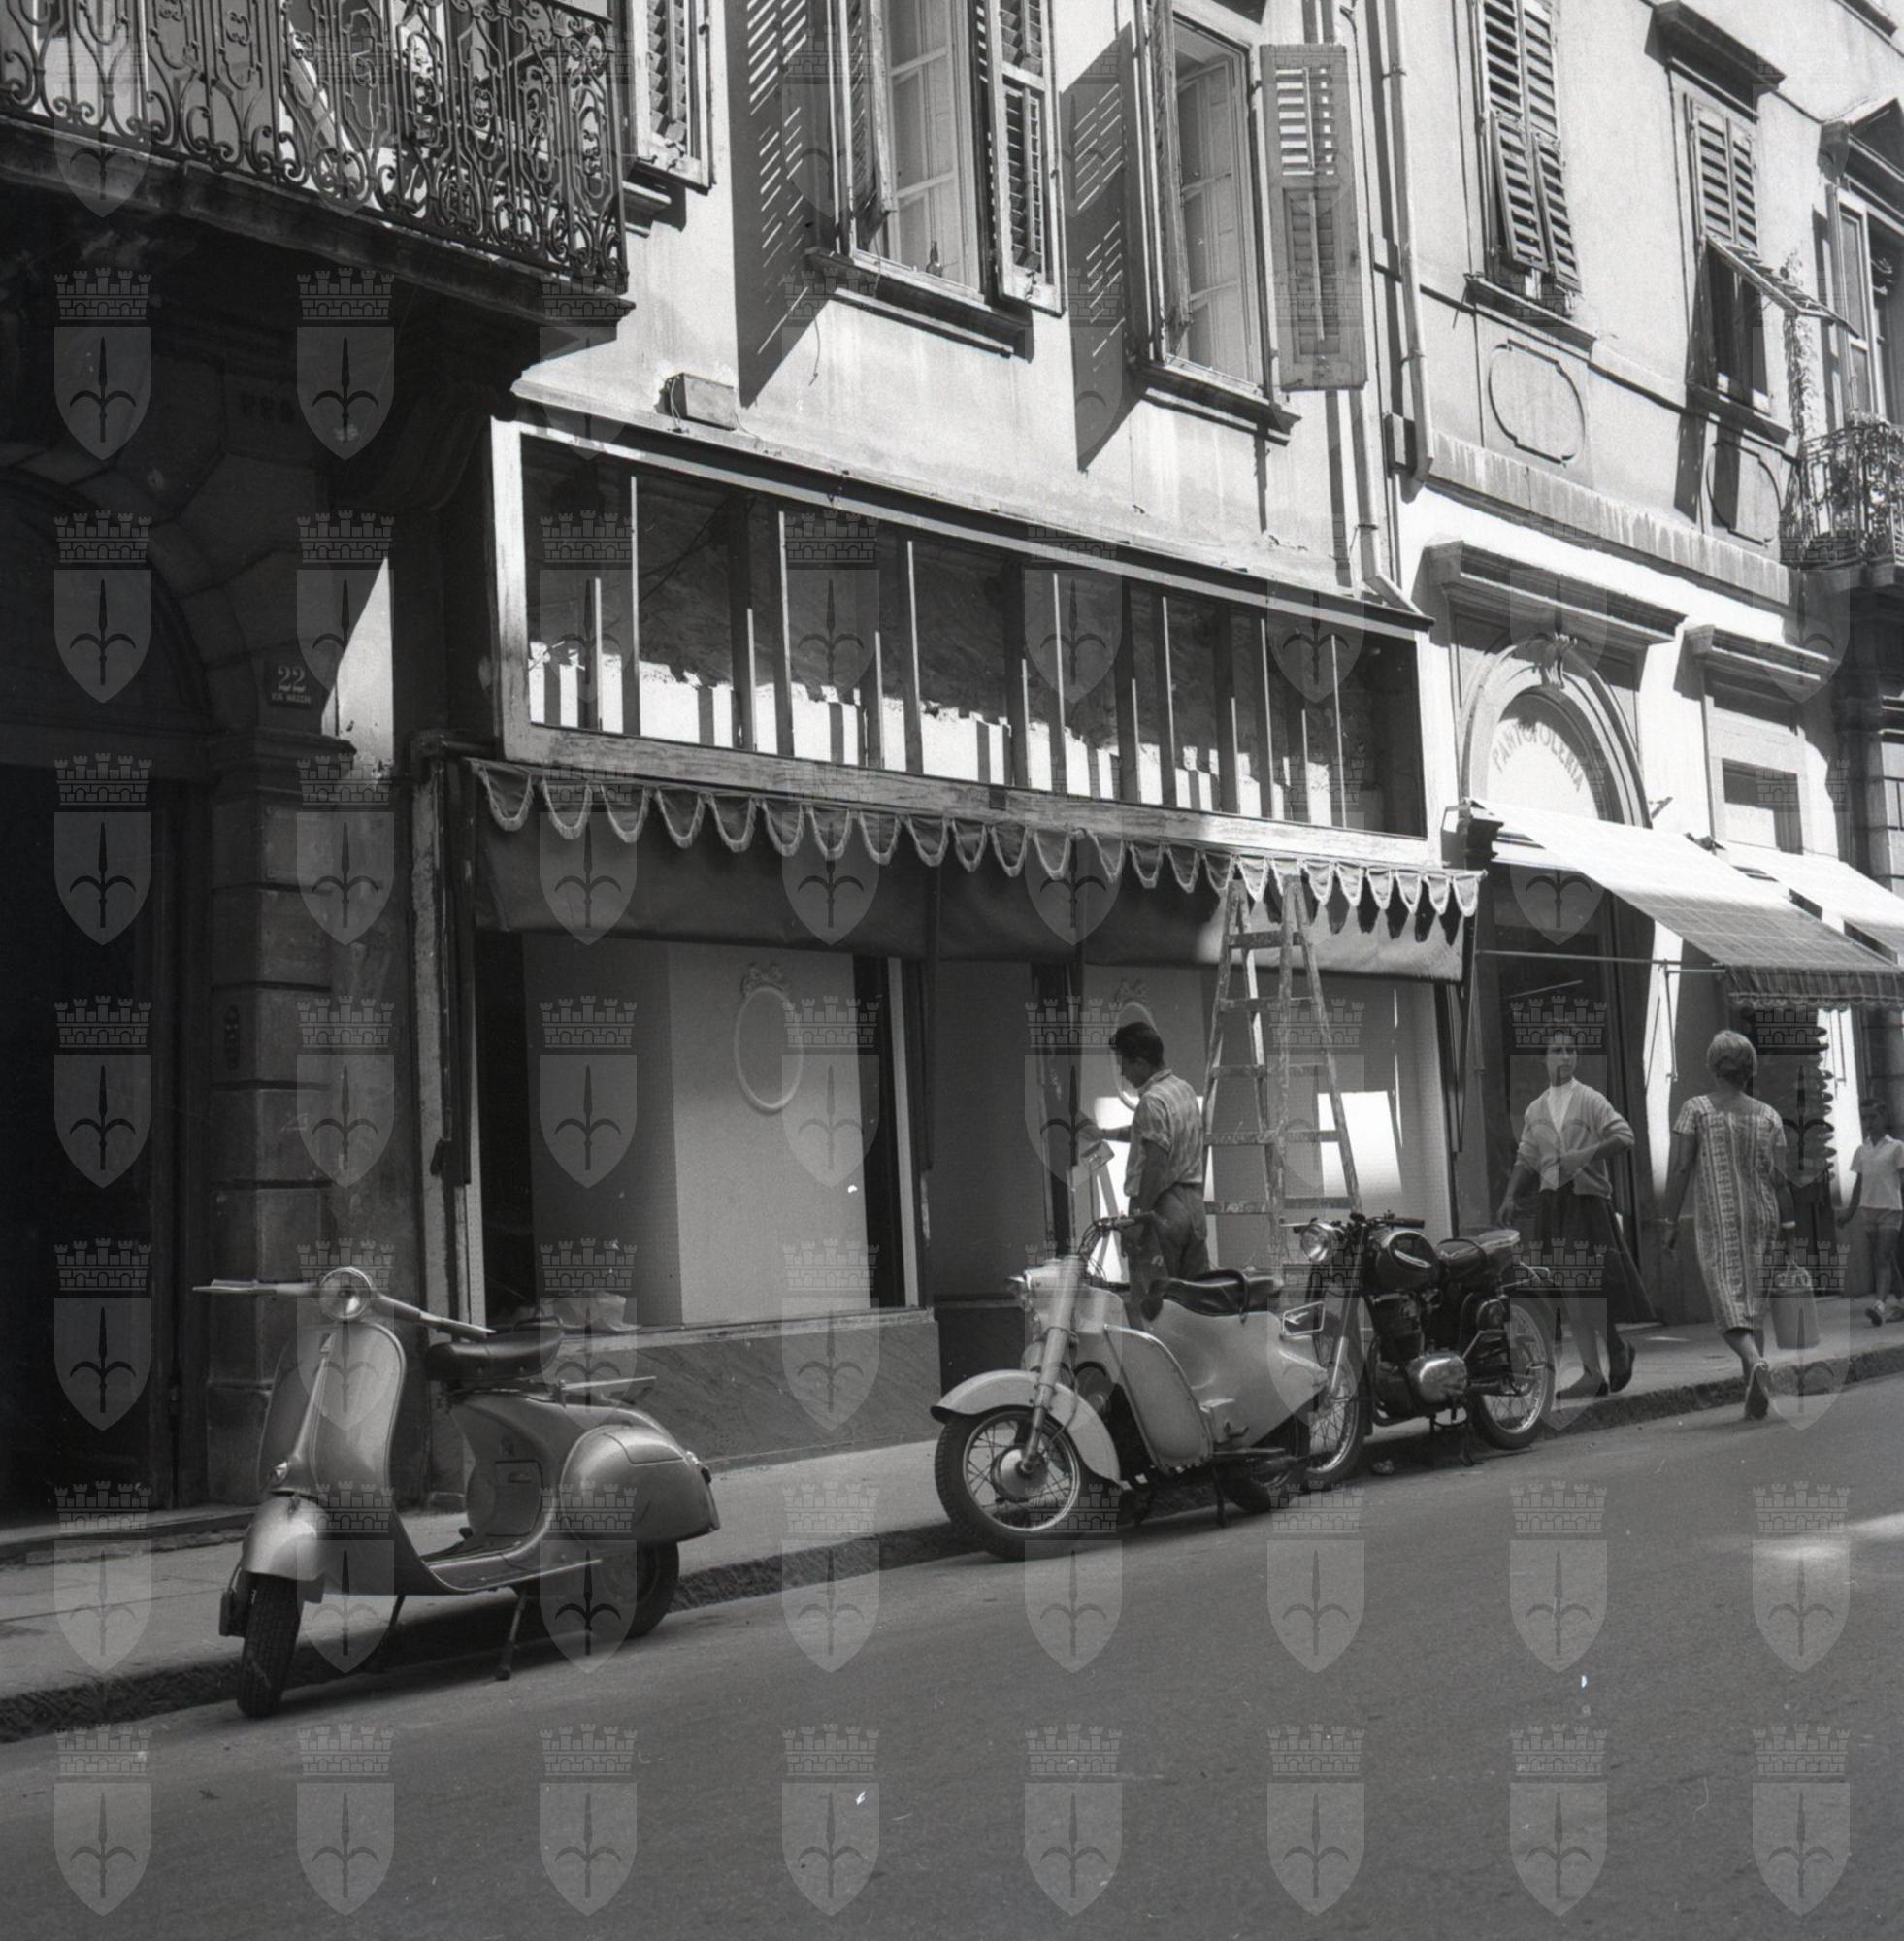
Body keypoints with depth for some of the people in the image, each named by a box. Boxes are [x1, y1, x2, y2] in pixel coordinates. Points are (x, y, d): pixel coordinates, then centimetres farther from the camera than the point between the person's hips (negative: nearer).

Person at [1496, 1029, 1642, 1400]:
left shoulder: (1590, 1100, -2)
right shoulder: (1535, 1110, 14)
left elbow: (1624, 1136, -10)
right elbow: (1526, 1160, 18)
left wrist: (1586, 1154, -22)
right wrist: (1510, 1197, 6)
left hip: (1588, 1199, -5)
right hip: (1551, 1202, 5)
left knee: (1589, 1286, -11)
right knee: (1570, 1292, 5)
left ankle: (1618, 1349, 14)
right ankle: (1592, 1372, 11)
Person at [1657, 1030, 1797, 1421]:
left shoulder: (1695, 1110, -4)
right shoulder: (1769, 1116, 4)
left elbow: (1679, 1169, -9)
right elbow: (1779, 1177, 0)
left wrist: (1671, 1222, -4)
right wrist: (1788, 1224, 8)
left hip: (1715, 1221, -3)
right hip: (1761, 1217, 3)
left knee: (1730, 1305, -4)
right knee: (1755, 1307, 11)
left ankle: (1756, 1363, -33)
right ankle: (1754, 1402, 11)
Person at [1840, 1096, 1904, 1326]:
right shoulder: (1861, 1151, 15)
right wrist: (1850, 1212, 11)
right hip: (1865, 1208, 5)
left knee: (1883, 1257, -15)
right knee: (1868, 1258, 0)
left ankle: (1880, 1305, -28)